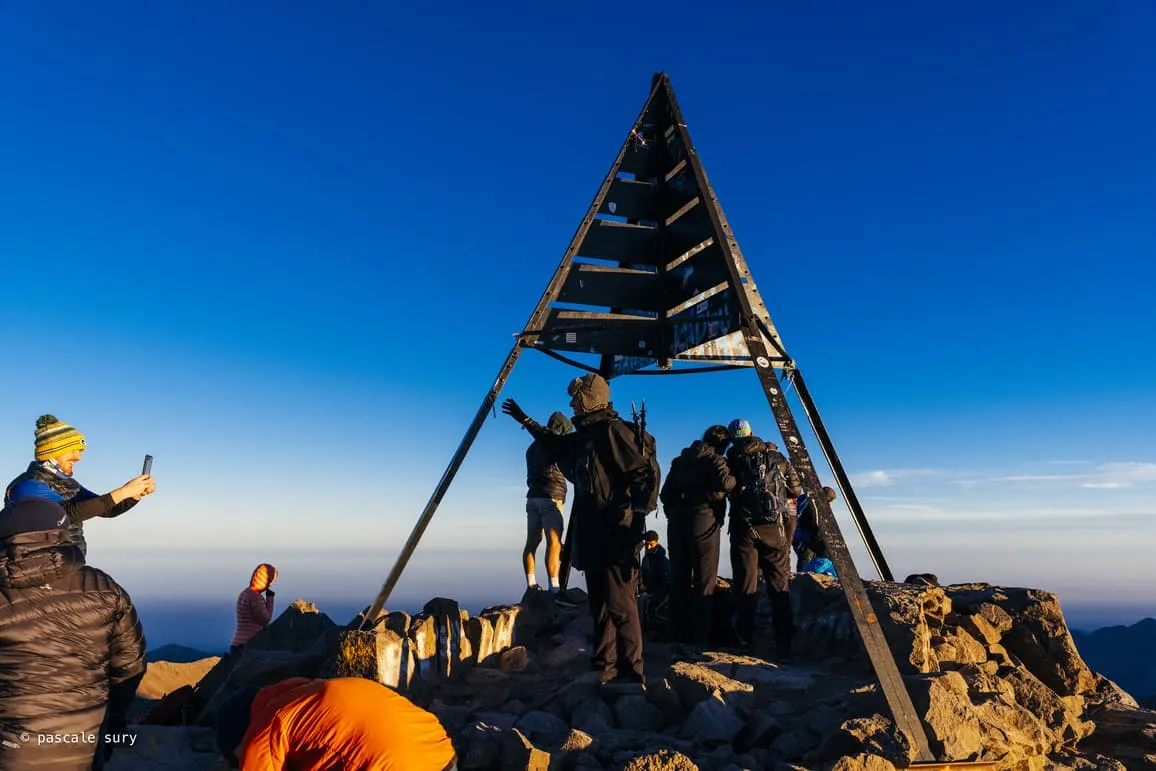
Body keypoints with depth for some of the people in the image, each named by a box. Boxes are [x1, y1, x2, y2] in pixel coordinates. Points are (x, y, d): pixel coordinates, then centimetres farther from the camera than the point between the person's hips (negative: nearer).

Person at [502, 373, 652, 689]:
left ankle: (631, 673, -2)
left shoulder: (613, 430, -9)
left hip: (617, 535, -9)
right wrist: (525, 421, 42)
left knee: (619, 604, -8)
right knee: (599, 605, 12)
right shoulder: (584, 436, 18)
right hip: (592, 536, 10)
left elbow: (642, 476, -16)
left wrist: (636, 521, -23)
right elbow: (556, 444, 39)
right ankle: (604, 668, 20)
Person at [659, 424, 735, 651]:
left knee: (679, 580, 9)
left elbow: (666, 492, 18)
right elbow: (724, 482, -19)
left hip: (677, 522, 6)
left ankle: (680, 636, 12)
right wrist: (735, 480, 1)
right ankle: (700, 639, -5)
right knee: (704, 582, -2)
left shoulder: (681, 459, 18)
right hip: (703, 522, -6)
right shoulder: (714, 458, -1)